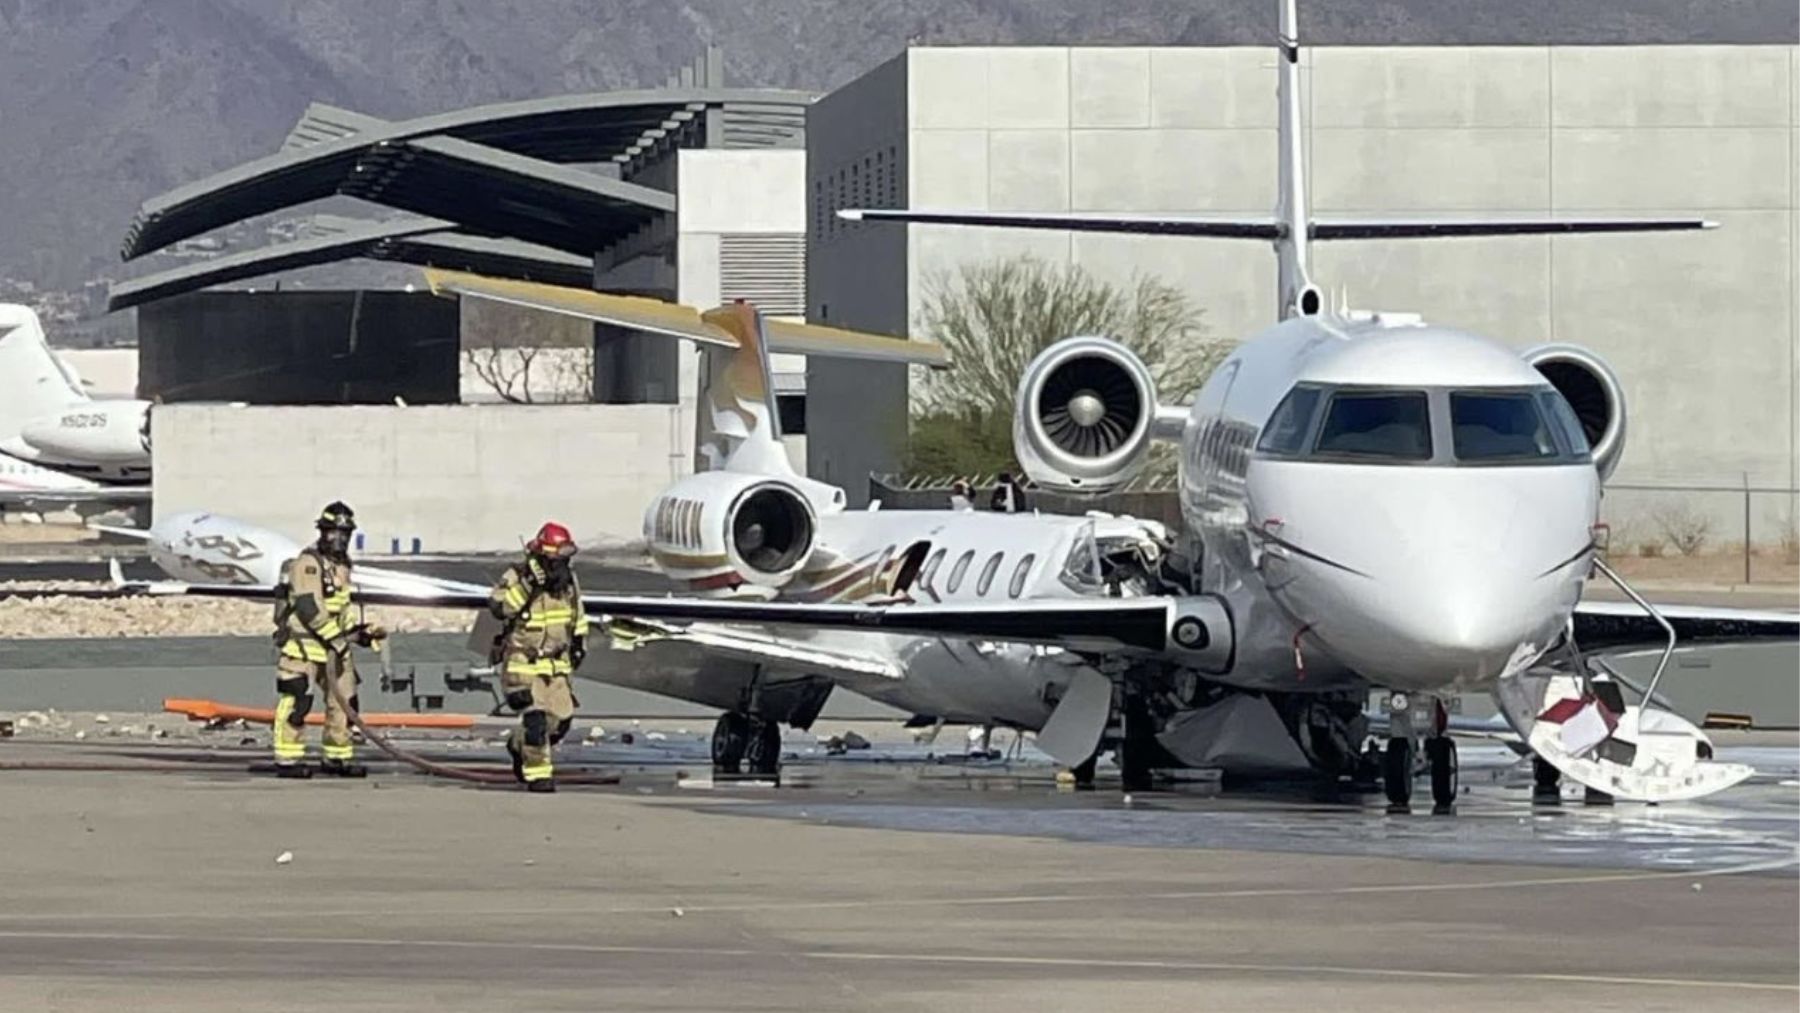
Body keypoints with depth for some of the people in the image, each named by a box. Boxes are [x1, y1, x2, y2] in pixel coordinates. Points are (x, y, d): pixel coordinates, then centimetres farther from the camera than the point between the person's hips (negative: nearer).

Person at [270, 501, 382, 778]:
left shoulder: (341, 565, 17)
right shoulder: (308, 563, -14)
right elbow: (308, 607, -22)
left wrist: (359, 630, 13)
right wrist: (337, 636, -21)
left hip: (334, 645, 9)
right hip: (304, 642, -9)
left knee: (344, 699, 10)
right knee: (296, 701, -9)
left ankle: (338, 757, 20)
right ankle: (288, 759, -5)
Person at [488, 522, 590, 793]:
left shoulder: (567, 577, 5)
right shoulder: (517, 576, -14)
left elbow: (576, 609, 23)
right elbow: (498, 606, -30)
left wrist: (579, 639, 21)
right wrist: (526, 585, -36)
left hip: (556, 663, 6)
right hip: (523, 663, -6)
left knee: (561, 718, 5)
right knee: (535, 717, -16)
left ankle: (519, 745, 32)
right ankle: (537, 774, -5)